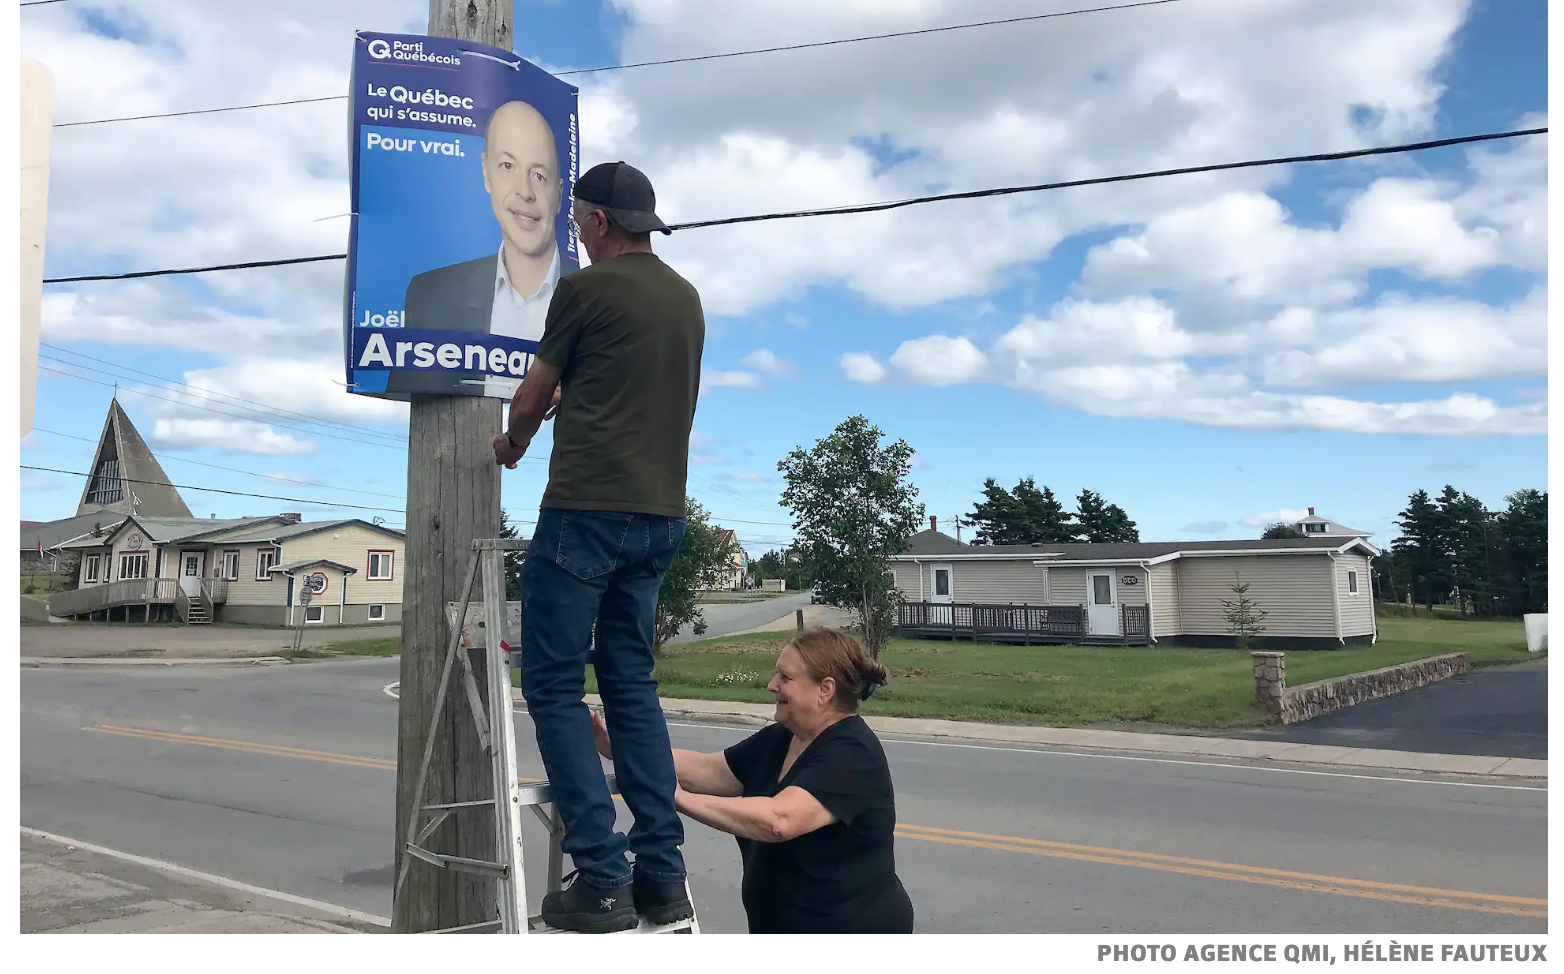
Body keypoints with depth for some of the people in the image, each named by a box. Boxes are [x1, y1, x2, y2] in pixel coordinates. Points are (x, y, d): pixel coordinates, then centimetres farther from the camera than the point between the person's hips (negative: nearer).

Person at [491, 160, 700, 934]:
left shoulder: (586, 288, -3)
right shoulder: (687, 298, 16)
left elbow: (532, 399, 8)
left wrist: (513, 442, 29)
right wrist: (554, 411, 40)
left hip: (585, 508, -7)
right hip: (660, 515, 7)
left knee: (555, 688, 2)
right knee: (631, 684, 13)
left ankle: (602, 877, 0)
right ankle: (661, 873, 12)